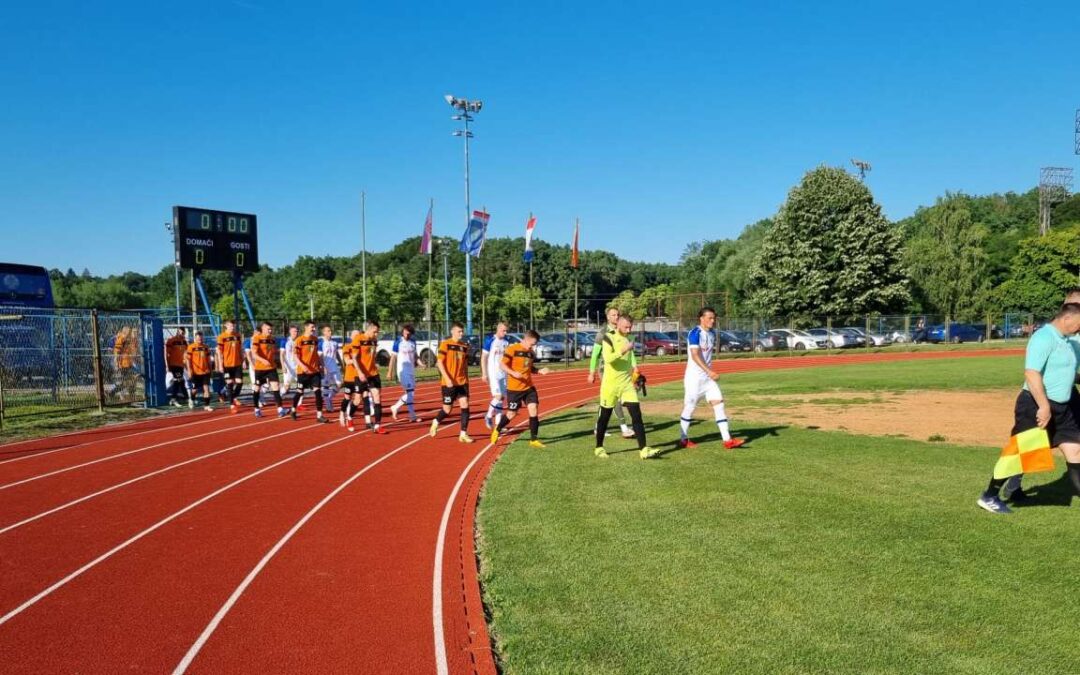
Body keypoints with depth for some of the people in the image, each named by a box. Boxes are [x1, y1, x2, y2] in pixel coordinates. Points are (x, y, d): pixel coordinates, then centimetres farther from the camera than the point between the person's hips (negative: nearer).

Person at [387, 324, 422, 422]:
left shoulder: (413, 341, 5)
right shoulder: (398, 341, -10)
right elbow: (393, 357, -8)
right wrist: (389, 371, -9)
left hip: (411, 370, 6)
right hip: (402, 370, -6)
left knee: (410, 392, 9)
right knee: (410, 392, -10)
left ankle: (395, 407, 24)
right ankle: (412, 415, -4)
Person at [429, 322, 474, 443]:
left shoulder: (465, 346, 8)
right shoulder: (445, 344, -7)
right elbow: (439, 362, -10)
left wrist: (466, 380, 15)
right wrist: (447, 378, -19)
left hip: (462, 382, 4)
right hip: (449, 383, -4)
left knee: (465, 406, -6)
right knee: (447, 409, 3)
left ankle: (463, 434, 0)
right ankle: (436, 422, 34)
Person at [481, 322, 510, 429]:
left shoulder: (506, 341, 8)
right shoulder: (490, 340, -10)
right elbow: (483, 357, -8)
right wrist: (484, 373, -13)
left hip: (503, 373, 6)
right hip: (493, 373, -6)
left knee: (502, 397, 5)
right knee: (498, 396, -14)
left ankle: (498, 423, 13)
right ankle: (489, 416, 9)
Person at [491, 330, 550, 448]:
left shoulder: (531, 353, 9)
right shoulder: (512, 349, -11)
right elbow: (502, 365, -12)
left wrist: (539, 371, 0)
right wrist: (513, 373, -27)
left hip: (529, 387, 5)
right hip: (514, 388, -5)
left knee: (534, 410, -5)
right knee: (512, 414, 4)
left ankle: (533, 440, 4)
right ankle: (497, 430, 31)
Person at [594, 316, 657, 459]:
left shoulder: (629, 339, 10)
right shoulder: (609, 338, -10)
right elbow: (607, 358, -25)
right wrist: (624, 350, -30)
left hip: (627, 383, 5)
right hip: (610, 383, -5)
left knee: (637, 415, -7)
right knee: (605, 416, 7)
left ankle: (643, 449, -8)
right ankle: (599, 448, 23)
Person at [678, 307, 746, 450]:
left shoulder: (712, 333, 9)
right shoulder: (695, 333, -16)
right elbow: (695, 355, -25)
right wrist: (709, 371, -32)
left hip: (708, 376, 7)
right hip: (694, 377, -7)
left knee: (718, 403, -1)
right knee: (689, 407, 2)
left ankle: (727, 440, -2)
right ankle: (684, 439, 15)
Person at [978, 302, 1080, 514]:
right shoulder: (1044, 337, -17)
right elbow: (1031, 373, -26)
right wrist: (1044, 406, -28)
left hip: (1061, 407, 9)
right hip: (1036, 406, -9)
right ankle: (989, 497, 9)